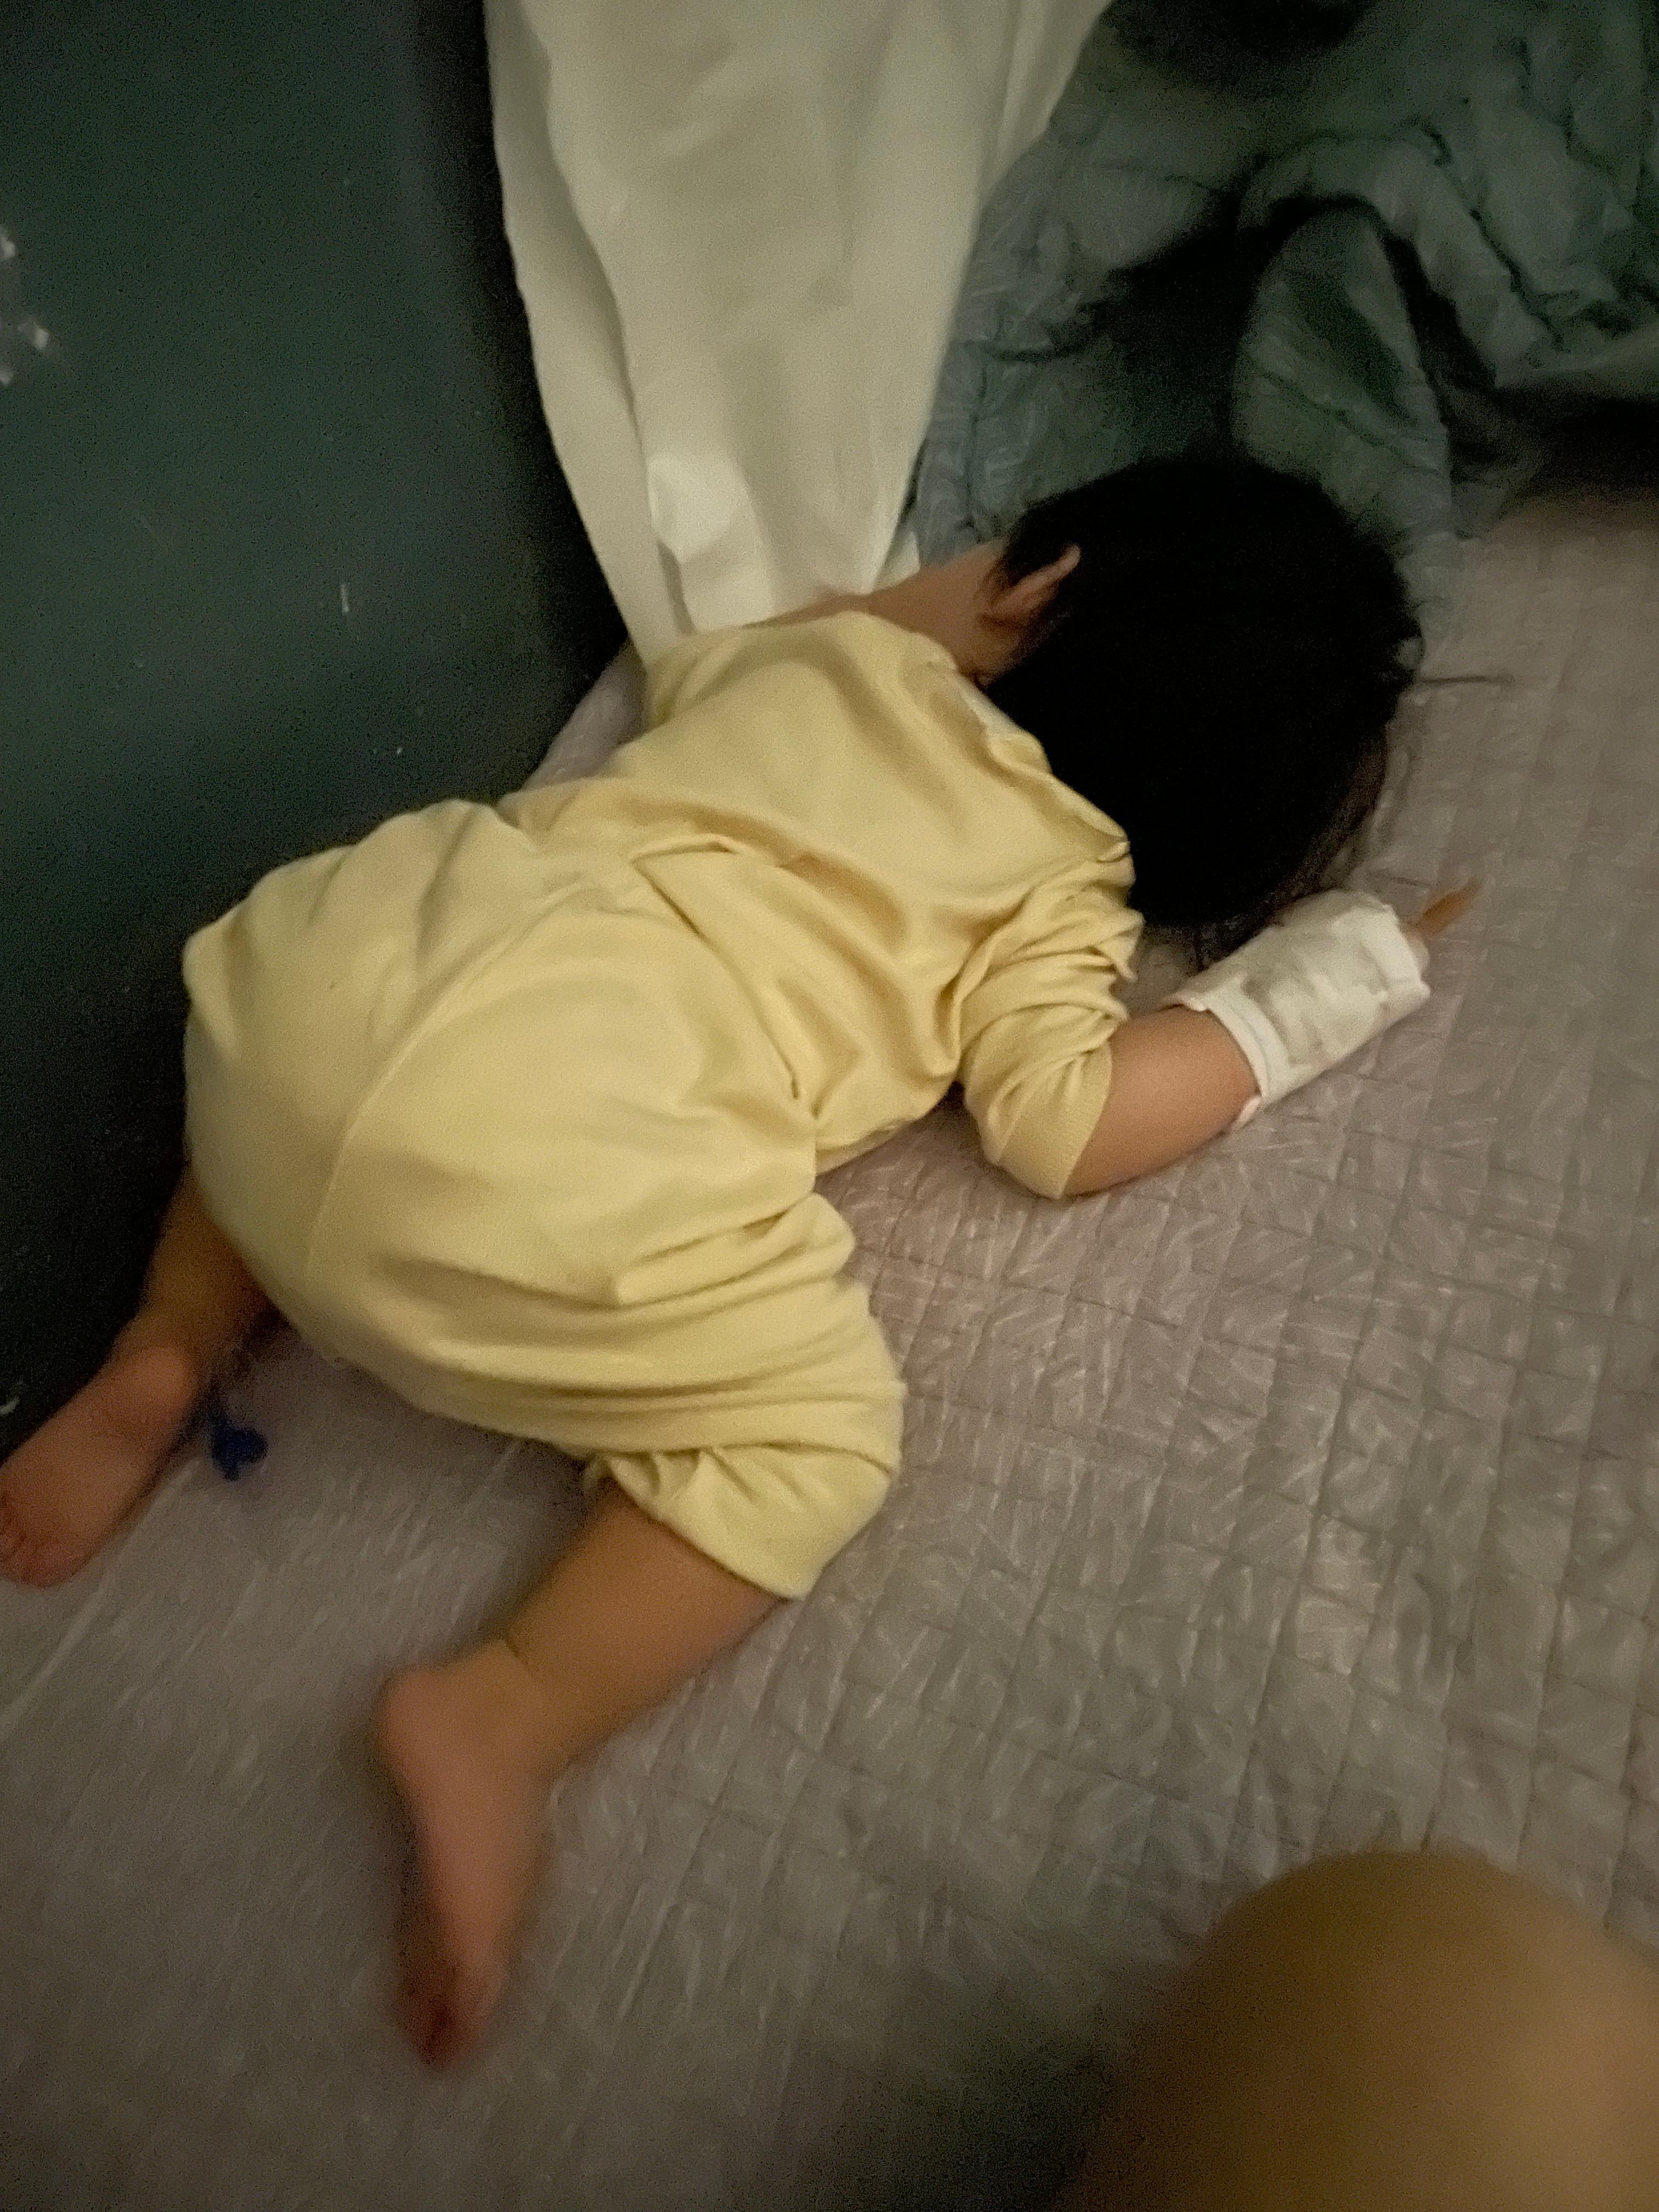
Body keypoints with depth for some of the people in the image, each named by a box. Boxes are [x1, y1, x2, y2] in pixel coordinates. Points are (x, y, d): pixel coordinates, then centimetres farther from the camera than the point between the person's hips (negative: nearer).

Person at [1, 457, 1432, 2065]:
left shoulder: (846, 654, 27)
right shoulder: (1060, 901, 11)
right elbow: (1063, 1125, 0)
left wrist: (938, 603, 49)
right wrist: (1282, 1014, 14)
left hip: (339, 957, 7)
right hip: (542, 1170, -7)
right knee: (818, 1428, 4)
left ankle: (164, 1357, 26)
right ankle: (498, 1725, -6)